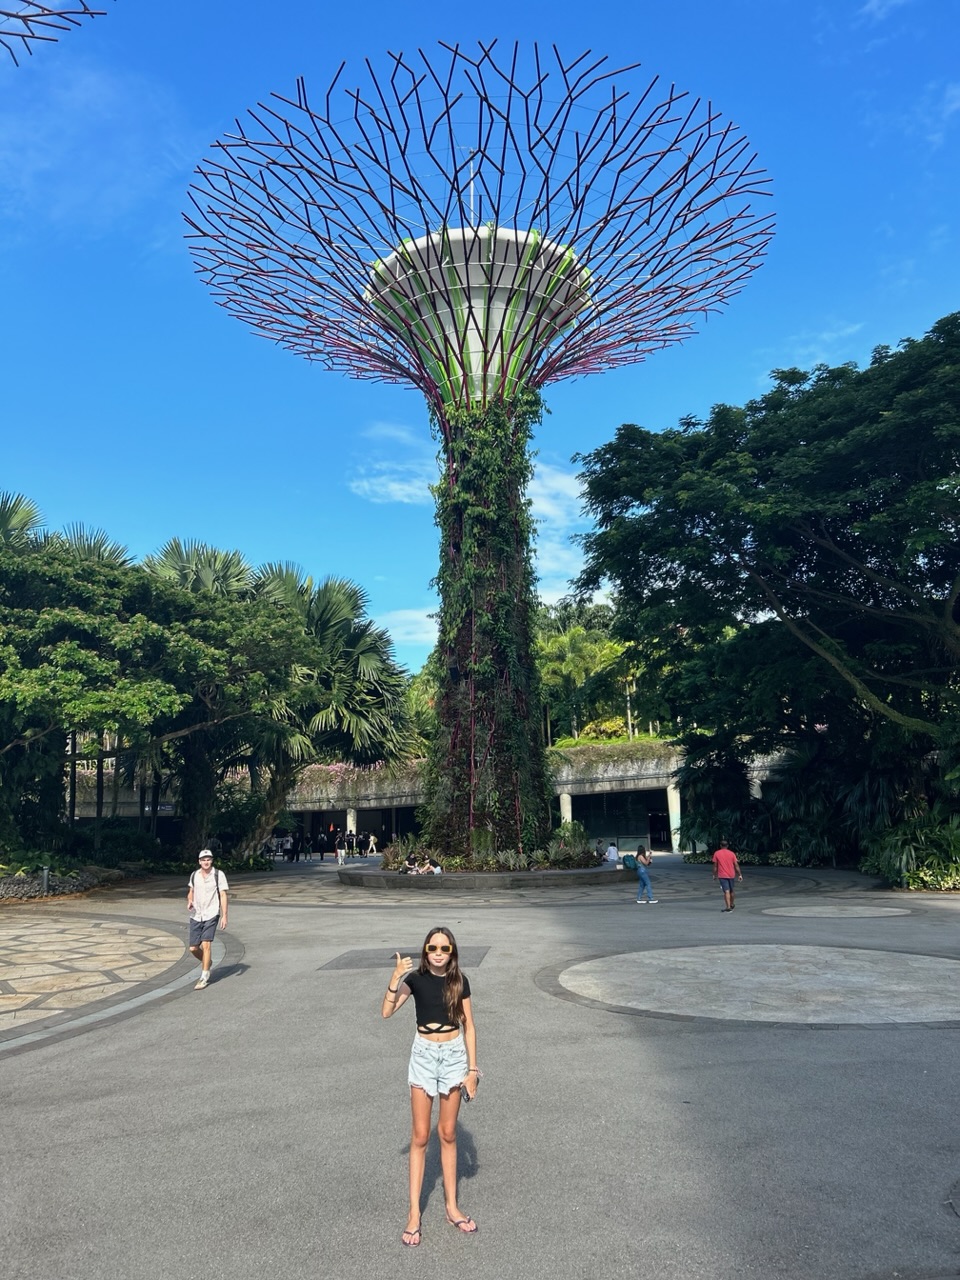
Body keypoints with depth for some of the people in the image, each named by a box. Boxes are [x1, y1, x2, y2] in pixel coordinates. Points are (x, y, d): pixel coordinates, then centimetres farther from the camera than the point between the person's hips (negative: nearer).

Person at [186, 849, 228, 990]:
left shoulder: (218, 875, -6)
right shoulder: (194, 875, 5)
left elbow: (223, 895, -6)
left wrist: (224, 916, -12)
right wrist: (189, 902, -3)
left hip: (211, 915, -4)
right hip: (196, 915, 4)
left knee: (206, 944, -15)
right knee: (193, 948, 5)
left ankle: (204, 977, -3)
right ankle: (207, 962, 36)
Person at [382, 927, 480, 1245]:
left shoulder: (459, 981, -5)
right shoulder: (416, 978, -9)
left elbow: (468, 1026, 1)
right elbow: (386, 1012, -20)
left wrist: (472, 1068, -2)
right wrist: (396, 977, -33)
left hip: (454, 1055, 1)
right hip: (424, 1055, -1)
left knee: (447, 1133, 11)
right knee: (420, 1136, 4)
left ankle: (452, 1206, 24)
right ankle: (414, 1213, 14)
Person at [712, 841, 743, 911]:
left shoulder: (716, 854, -3)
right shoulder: (732, 853, 1)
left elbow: (715, 866, -2)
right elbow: (736, 865, 0)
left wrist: (714, 875, 7)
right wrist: (740, 875, 5)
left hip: (722, 876, -3)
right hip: (731, 875, 3)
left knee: (726, 891, -8)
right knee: (731, 891, 19)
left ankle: (728, 907, -17)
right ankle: (732, 904, 35)